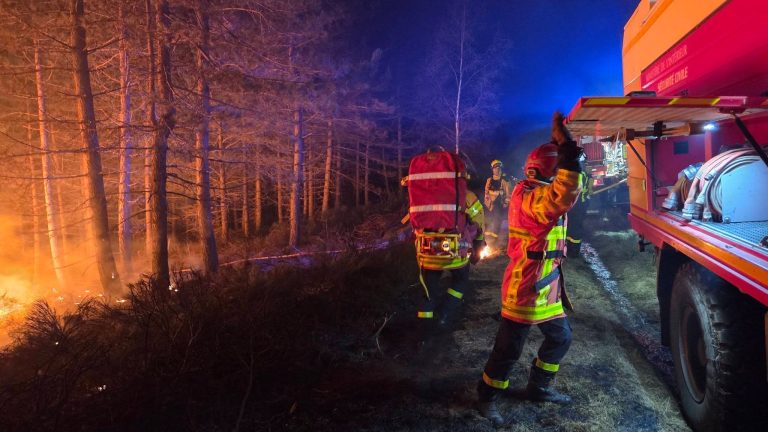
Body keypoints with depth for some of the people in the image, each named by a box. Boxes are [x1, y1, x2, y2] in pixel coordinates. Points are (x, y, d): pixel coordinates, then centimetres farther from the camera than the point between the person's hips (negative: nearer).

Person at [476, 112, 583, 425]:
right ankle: (486, 396, 20)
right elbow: (561, 199, -42)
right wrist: (568, 155, -48)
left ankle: (538, 387, 35)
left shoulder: (533, 193, 9)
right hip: (525, 289, -10)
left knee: (560, 337, 20)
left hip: (545, 288, 10)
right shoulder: (531, 196, -21)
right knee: (508, 349, 2)